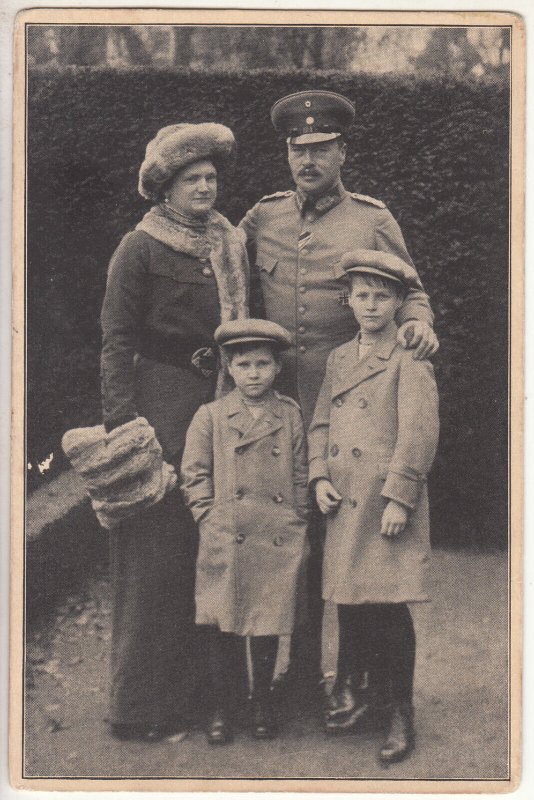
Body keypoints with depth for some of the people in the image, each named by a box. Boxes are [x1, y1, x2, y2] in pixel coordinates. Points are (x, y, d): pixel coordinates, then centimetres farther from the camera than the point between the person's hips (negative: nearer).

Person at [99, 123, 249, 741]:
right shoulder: (140, 249, -3)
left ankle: (191, 690, 18)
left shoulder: (230, 247, 15)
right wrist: (122, 422, -16)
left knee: (207, 548, 7)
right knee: (154, 553, -3)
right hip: (160, 406, -6)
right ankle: (138, 705, 5)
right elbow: (116, 341, -7)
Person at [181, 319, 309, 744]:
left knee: (268, 628, 8)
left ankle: (262, 702, 24)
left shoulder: (291, 415, 8)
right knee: (221, 630, 3)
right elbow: (194, 473, 4)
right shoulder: (210, 416, 4)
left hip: (278, 545, 1)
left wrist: (298, 526, 6)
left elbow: (301, 475, 12)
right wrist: (210, 518, -5)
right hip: (225, 544, -1)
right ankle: (222, 706, 17)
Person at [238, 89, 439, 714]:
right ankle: (296, 668, 17)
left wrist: (417, 326, -13)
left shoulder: (373, 221, 5)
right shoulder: (261, 218, 11)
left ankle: (347, 673, 12)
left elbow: (409, 294, 9)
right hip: (273, 401, 3)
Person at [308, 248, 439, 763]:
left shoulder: (411, 359, -4)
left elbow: (420, 432, -10)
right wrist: (319, 478, 4)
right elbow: (320, 422, 19)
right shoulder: (338, 358, 16)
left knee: (389, 609, -5)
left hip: (389, 506, -6)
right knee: (349, 607, 9)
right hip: (344, 506, 6)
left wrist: (399, 498, -15)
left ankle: (401, 715, 6)